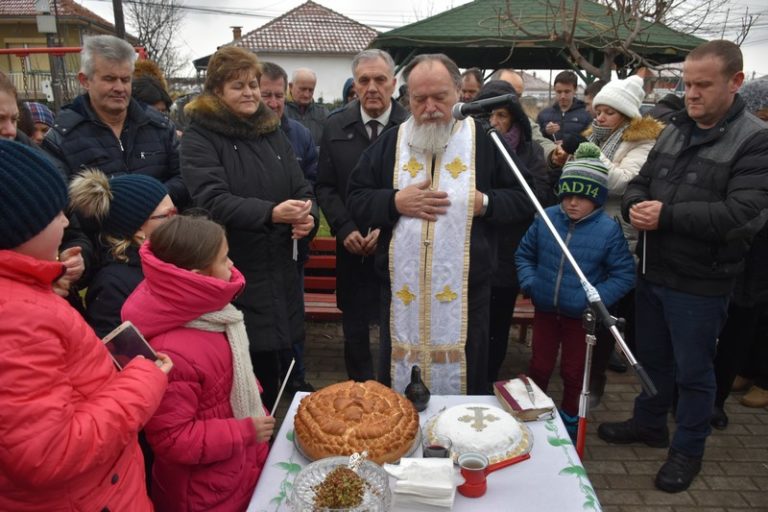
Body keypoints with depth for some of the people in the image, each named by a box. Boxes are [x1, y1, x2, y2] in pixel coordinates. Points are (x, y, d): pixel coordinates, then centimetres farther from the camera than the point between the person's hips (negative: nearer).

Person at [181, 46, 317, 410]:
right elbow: (213, 200, -19)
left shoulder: (272, 132, 12)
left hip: (278, 273, 5)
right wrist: (271, 213, -33)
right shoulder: (199, 138, -5)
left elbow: (301, 187, 8)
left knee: (269, 367, 16)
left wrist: (308, 217, -14)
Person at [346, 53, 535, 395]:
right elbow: (355, 200, 7)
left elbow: (524, 201, 4)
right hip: (402, 293, 2)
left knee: (464, 385, 13)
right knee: (399, 398, 15)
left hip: (466, 294, -1)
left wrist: (485, 203, -13)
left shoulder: (486, 140, 2)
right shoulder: (390, 143, 8)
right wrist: (395, 202, -10)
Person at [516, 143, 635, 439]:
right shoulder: (546, 219, -7)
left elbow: (624, 275, -10)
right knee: (539, 367, 17)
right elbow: (524, 254, 5)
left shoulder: (608, 230, -15)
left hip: (580, 315, -2)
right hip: (545, 309, 2)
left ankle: (569, 422, 39)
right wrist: (529, 282, -10)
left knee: (573, 373, 16)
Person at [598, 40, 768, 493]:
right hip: (653, 272, 6)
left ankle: (689, 448, 31)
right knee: (652, 357, 21)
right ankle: (649, 423, 42)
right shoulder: (674, 131, 9)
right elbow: (641, 182, 12)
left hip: (700, 285, -6)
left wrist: (667, 215, -22)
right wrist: (635, 205, -12)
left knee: (693, 370, 10)